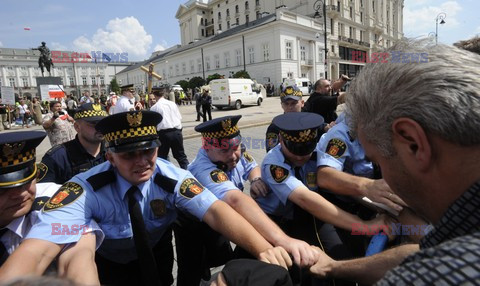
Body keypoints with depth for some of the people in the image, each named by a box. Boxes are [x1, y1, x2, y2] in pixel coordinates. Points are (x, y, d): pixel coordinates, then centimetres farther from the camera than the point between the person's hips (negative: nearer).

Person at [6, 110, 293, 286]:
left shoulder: (171, 178, -23)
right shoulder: (86, 189, -26)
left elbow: (215, 210, -36)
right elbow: (38, 248, -39)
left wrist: (264, 249, -49)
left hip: (156, 256, 2)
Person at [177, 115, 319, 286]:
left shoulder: (235, 152, -21)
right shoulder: (205, 170, -44)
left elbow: (251, 166, -1)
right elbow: (236, 201, -62)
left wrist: (256, 179, -25)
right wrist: (283, 240, -73)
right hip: (192, 222, -6)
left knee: (223, 258, 20)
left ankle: (203, 264, 51)